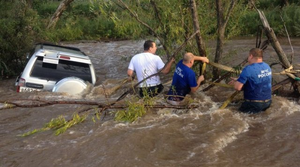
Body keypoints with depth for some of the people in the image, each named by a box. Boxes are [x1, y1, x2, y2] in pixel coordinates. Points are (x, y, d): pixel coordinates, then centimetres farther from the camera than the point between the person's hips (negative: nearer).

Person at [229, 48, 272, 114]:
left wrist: (234, 83, 1)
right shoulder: (267, 67, 6)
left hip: (255, 104, -8)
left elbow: (238, 87, -22)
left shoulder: (248, 69, -20)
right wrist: (238, 80, 18)